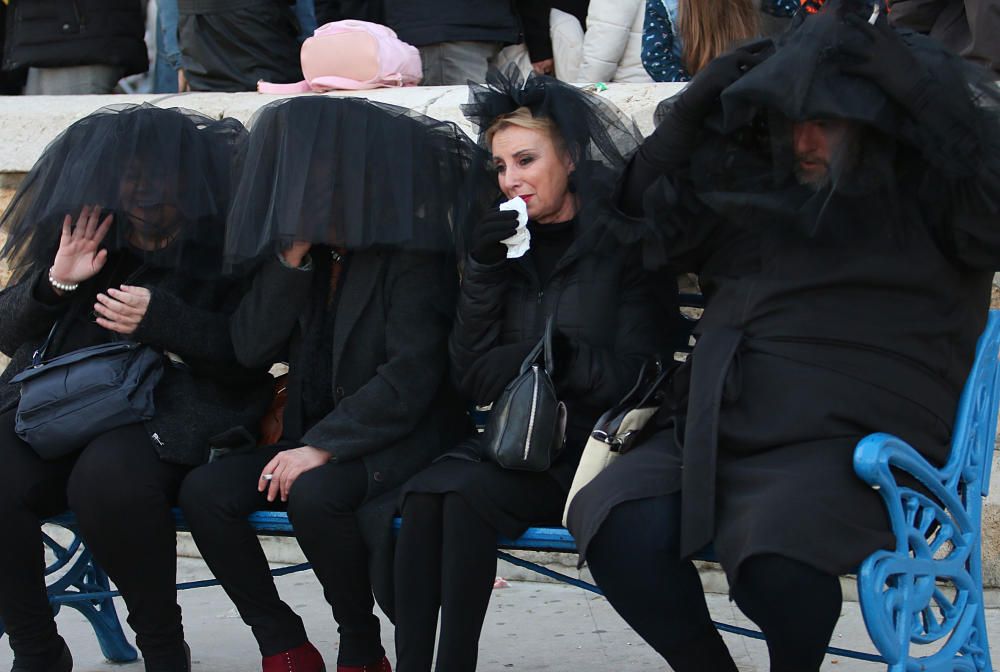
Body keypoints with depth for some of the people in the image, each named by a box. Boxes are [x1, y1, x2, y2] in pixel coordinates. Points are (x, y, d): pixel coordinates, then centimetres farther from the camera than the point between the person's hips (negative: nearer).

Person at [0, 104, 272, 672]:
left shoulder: (228, 243, 1)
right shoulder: (87, 235, 15)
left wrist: (160, 318, -16)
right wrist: (55, 283, -4)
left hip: (174, 408, -4)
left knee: (108, 477, -38)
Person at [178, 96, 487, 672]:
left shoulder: (411, 254, -10)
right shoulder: (304, 253, 12)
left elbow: (413, 373, -18)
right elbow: (253, 349, 3)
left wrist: (326, 446, -23)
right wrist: (292, 258, -7)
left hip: (397, 444, -7)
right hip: (312, 437, 7)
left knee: (315, 492, -35)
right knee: (205, 490, -15)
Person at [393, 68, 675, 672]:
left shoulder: (622, 242, -2)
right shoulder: (508, 243, 12)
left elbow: (633, 379, -5)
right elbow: (472, 378, 5)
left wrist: (565, 356, -18)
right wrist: (482, 274, -5)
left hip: (592, 447, -4)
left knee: (466, 492, -30)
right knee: (424, 492, -26)